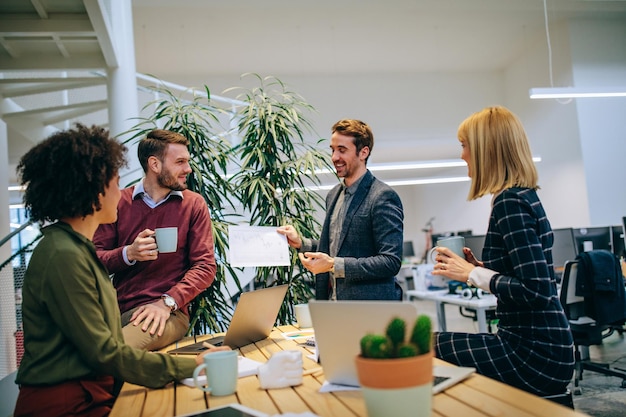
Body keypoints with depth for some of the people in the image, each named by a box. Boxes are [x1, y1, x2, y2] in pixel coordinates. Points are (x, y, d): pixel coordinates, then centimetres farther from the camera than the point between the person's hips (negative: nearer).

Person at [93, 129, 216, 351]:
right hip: (118, 307, 3)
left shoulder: (194, 204, 4)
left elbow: (205, 266, -2)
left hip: (167, 312, -2)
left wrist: (167, 302, -16)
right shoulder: (118, 201, 8)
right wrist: (128, 254, -15)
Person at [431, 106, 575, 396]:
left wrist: (472, 274, -16)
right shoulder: (524, 195, 11)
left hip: (534, 355, -9)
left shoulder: (509, 202, -18)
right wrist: (480, 267, 7)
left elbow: (538, 290, -24)